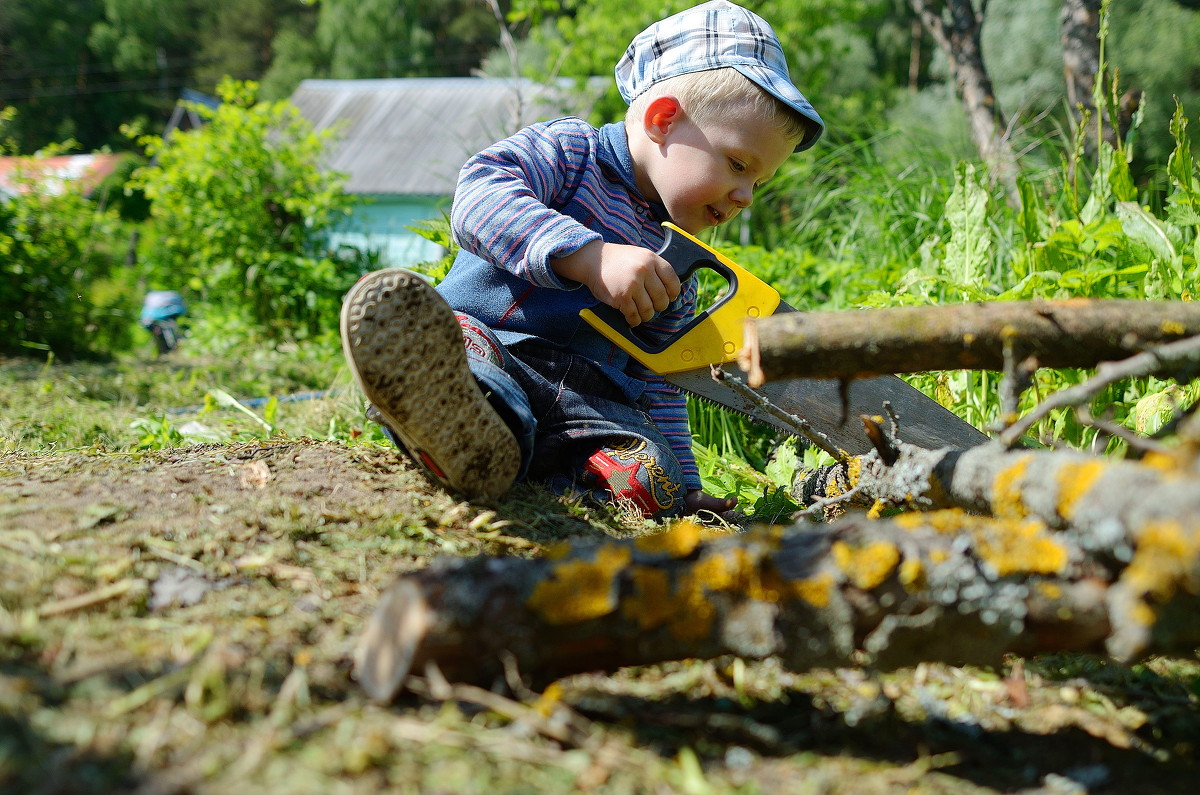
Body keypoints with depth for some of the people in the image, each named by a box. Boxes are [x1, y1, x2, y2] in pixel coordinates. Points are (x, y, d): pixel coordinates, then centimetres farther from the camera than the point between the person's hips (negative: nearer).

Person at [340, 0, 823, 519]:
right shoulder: (569, 151, 4)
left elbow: (656, 383, 28)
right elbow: (478, 194, -18)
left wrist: (684, 488, 22)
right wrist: (589, 256, -29)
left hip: (588, 398, 5)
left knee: (652, 482, -28)